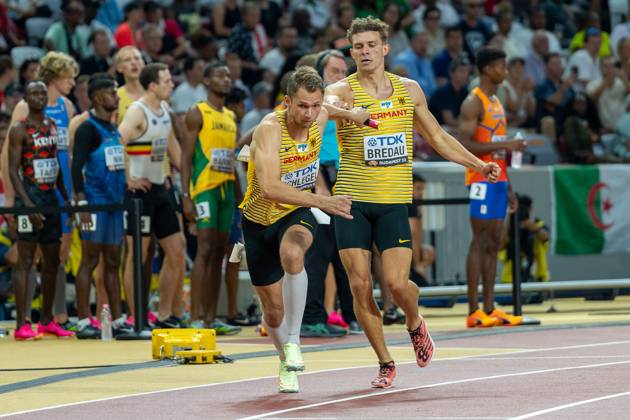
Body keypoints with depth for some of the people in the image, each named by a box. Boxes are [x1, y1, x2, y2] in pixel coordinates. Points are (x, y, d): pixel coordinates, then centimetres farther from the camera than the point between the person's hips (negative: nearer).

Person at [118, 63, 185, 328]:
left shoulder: (165, 110, 12)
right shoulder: (137, 112, -15)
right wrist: (128, 179, -21)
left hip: (159, 189, 9)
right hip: (140, 189, -9)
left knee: (176, 251, 9)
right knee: (138, 255, -3)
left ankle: (165, 316, 16)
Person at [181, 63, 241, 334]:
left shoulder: (231, 117, 19)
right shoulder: (197, 114, -4)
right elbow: (186, 156, -9)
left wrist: (239, 196, 19)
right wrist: (186, 197, -17)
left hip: (226, 189, 7)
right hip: (204, 188, -7)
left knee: (219, 253, 6)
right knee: (204, 249, -14)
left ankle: (211, 318, 7)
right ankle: (195, 317, -15)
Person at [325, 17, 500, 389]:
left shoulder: (409, 90, 8)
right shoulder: (343, 90, -5)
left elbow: (438, 137, 20)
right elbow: (327, 104, -31)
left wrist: (478, 165, 17)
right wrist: (341, 109, -55)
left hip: (394, 203, 1)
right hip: (352, 202, -1)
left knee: (397, 282, -12)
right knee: (360, 286, -3)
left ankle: (415, 324, 23)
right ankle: (386, 363, 13)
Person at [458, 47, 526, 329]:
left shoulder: (496, 102, 18)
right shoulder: (473, 103, -10)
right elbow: (464, 145, -19)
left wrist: (508, 188, 20)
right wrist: (503, 145, -22)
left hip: (498, 179, 9)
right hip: (481, 179, -9)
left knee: (494, 244, 7)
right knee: (480, 242, -8)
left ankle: (489, 309, 8)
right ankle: (473, 312, -8)